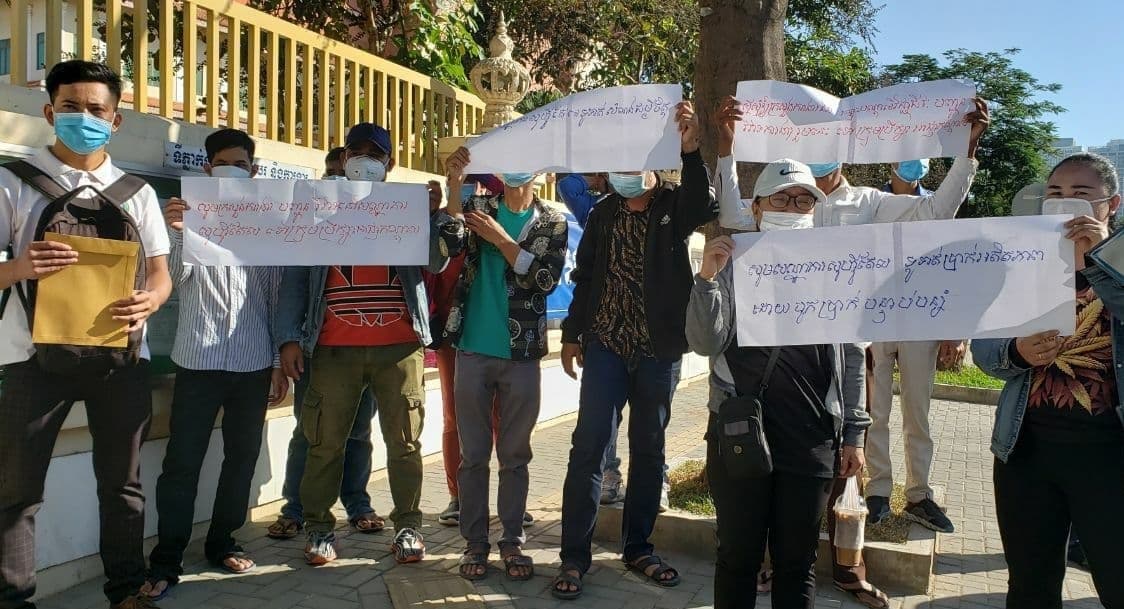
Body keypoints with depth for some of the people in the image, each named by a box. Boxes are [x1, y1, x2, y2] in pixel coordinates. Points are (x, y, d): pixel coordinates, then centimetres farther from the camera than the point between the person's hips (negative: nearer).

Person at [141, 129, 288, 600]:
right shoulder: (190, 213, 5)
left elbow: (277, 297, 10)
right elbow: (174, 277, -6)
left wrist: (280, 362, 7)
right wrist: (175, 231, -25)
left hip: (253, 363, 2)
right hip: (198, 359, -2)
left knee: (242, 458, 9)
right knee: (182, 461, -1)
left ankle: (222, 542, 24)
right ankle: (167, 560, 6)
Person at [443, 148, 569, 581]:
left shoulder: (553, 223, 5)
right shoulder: (478, 207, 7)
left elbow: (547, 279, -9)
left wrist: (501, 239, -14)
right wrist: (454, 183, -27)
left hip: (522, 355, 0)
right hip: (473, 350, 1)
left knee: (515, 455, 8)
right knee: (473, 454, 6)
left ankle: (512, 541, 18)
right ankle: (475, 542, 15)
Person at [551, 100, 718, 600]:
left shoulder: (675, 206, 0)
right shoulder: (603, 213, 7)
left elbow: (706, 208, -24)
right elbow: (584, 277, 10)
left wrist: (691, 150, -39)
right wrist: (571, 334, 6)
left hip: (660, 350, 0)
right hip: (606, 345, 1)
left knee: (649, 449, 10)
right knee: (589, 446, -4)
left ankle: (638, 548, 23)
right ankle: (575, 556, 4)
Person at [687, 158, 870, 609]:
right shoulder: (733, 264, 2)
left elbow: (851, 357, 9)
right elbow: (705, 343, -7)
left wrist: (853, 433, 6)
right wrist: (707, 278, -19)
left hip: (813, 437, 2)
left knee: (798, 561, 10)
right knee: (738, 555, 8)